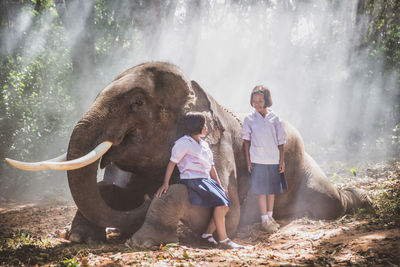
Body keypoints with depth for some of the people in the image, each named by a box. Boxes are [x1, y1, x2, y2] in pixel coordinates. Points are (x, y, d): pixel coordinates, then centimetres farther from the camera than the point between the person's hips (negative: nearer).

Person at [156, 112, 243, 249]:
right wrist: (165, 184, -8)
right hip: (192, 180, -8)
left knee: (225, 205, -8)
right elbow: (172, 162, -3)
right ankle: (223, 240, -21)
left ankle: (207, 234, 1)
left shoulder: (204, 145, 21)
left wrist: (219, 186, 15)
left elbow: (211, 167, 22)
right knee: (219, 203, -22)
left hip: (206, 180, 8)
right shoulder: (183, 143, -2)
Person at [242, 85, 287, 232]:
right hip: (258, 161, -2)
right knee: (262, 191, -2)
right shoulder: (249, 119, 0)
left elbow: (281, 140, 6)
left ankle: (270, 217, 26)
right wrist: (248, 161, -1)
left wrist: (281, 160, 2)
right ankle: (264, 220, 6)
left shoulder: (274, 118, 3)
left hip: (274, 160, 2)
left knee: (272, 189, 12)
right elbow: (246, 141, 4)